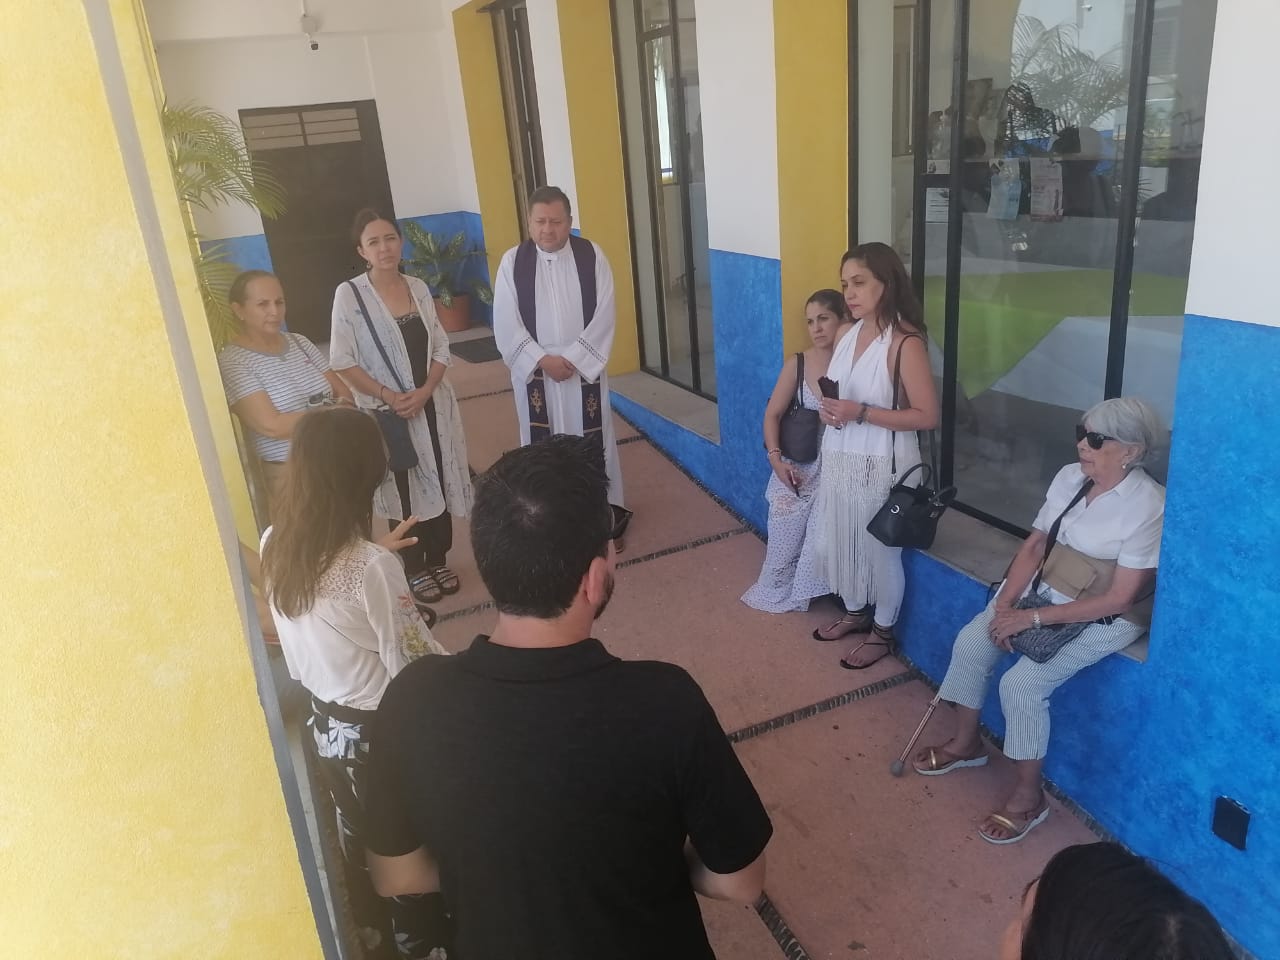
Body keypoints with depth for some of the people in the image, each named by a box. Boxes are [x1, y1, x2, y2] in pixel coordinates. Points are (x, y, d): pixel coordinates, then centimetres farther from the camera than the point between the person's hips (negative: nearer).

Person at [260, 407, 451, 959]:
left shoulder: (274, 547, -10)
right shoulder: (372, 567, -32)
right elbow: (414, 666, -23)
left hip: (324, 723, 7)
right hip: (380, 730, -7)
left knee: (356, 833, 29)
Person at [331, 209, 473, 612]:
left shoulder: (418, 288, 2)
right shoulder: (349, 294, -11)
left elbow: (440, 347, 4)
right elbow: (342, 361, -11)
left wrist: (425, 391, -11)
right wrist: (388, 396, -17)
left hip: (432, 405, 4)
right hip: (387, 412, -4)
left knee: (439, 483, 12)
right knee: (403, 490, 8)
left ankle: (438, 560, 31)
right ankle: (415, 569, 25)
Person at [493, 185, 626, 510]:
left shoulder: (592, 255, -4)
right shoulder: (512, 261, -4)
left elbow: (604, 316, -8)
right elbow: (506, 325, -6)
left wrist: (572, 358, -15)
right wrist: (543, 360, -15)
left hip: (585, 369, 0)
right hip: (534, 372, 0)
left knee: (593, 441, 10)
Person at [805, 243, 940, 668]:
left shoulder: (905, 343, -19)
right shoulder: (847, 334, 4)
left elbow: (927, 416, -19)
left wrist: (861, 413, -25)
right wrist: (828, 409, -6)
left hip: (882, 465, -7)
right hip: (839, 458, 8)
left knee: (880, 548, 10)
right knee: (840, 540, 20)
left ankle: (882, 630, 30)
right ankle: (856, 612, 43)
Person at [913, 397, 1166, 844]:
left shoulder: (1149, 507, -23)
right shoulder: (1069, 477, -3)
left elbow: (1118, 598, -23)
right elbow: (1033, 546, 3)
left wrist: (1033, 618, -23)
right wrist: (1004, 604, -10)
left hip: (1102, 619, -7)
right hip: (1043, 590, 7)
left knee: (1021, 684, -21)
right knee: (970, 643, -4)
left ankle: (1029, 796, 0)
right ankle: (966, 743, 19)